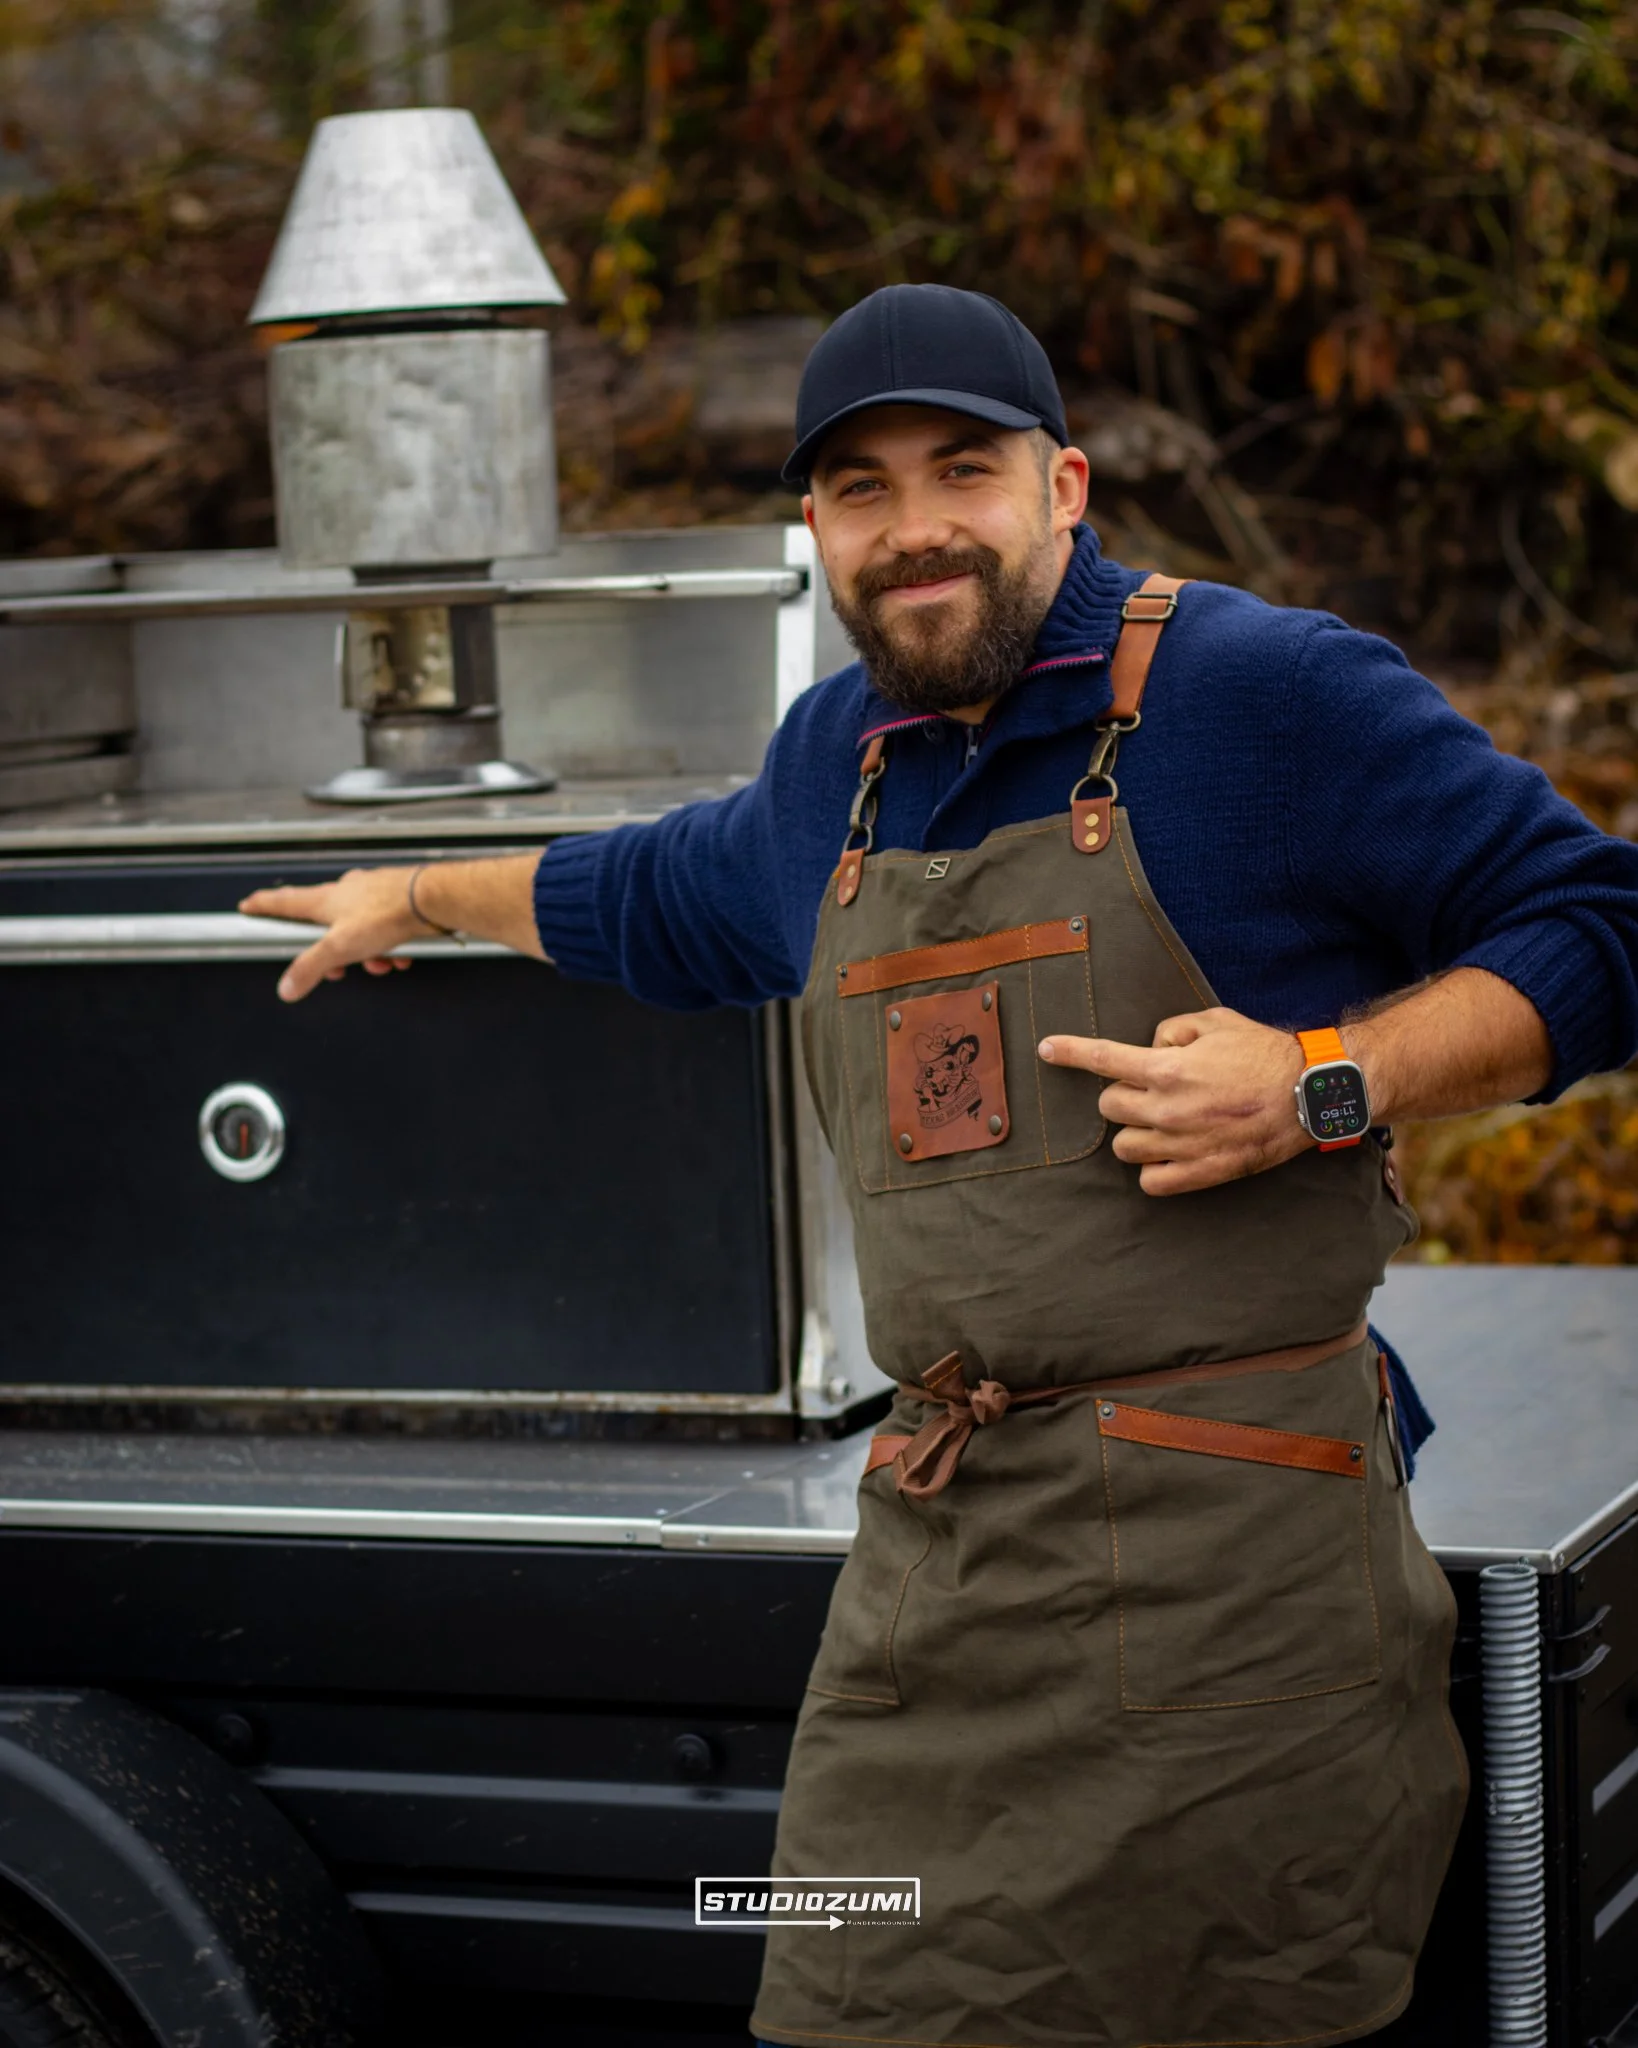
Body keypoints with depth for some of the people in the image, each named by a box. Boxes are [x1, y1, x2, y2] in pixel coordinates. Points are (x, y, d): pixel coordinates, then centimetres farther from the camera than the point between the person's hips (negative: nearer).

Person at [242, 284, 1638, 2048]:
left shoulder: (1265, 692, -3)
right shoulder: (838, 759, 18)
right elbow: (661, 898, 42)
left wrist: (1318, 1085, -16)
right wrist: (418, 895, 54)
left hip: (1225, 1560, -6)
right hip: (935, 1570, 6)